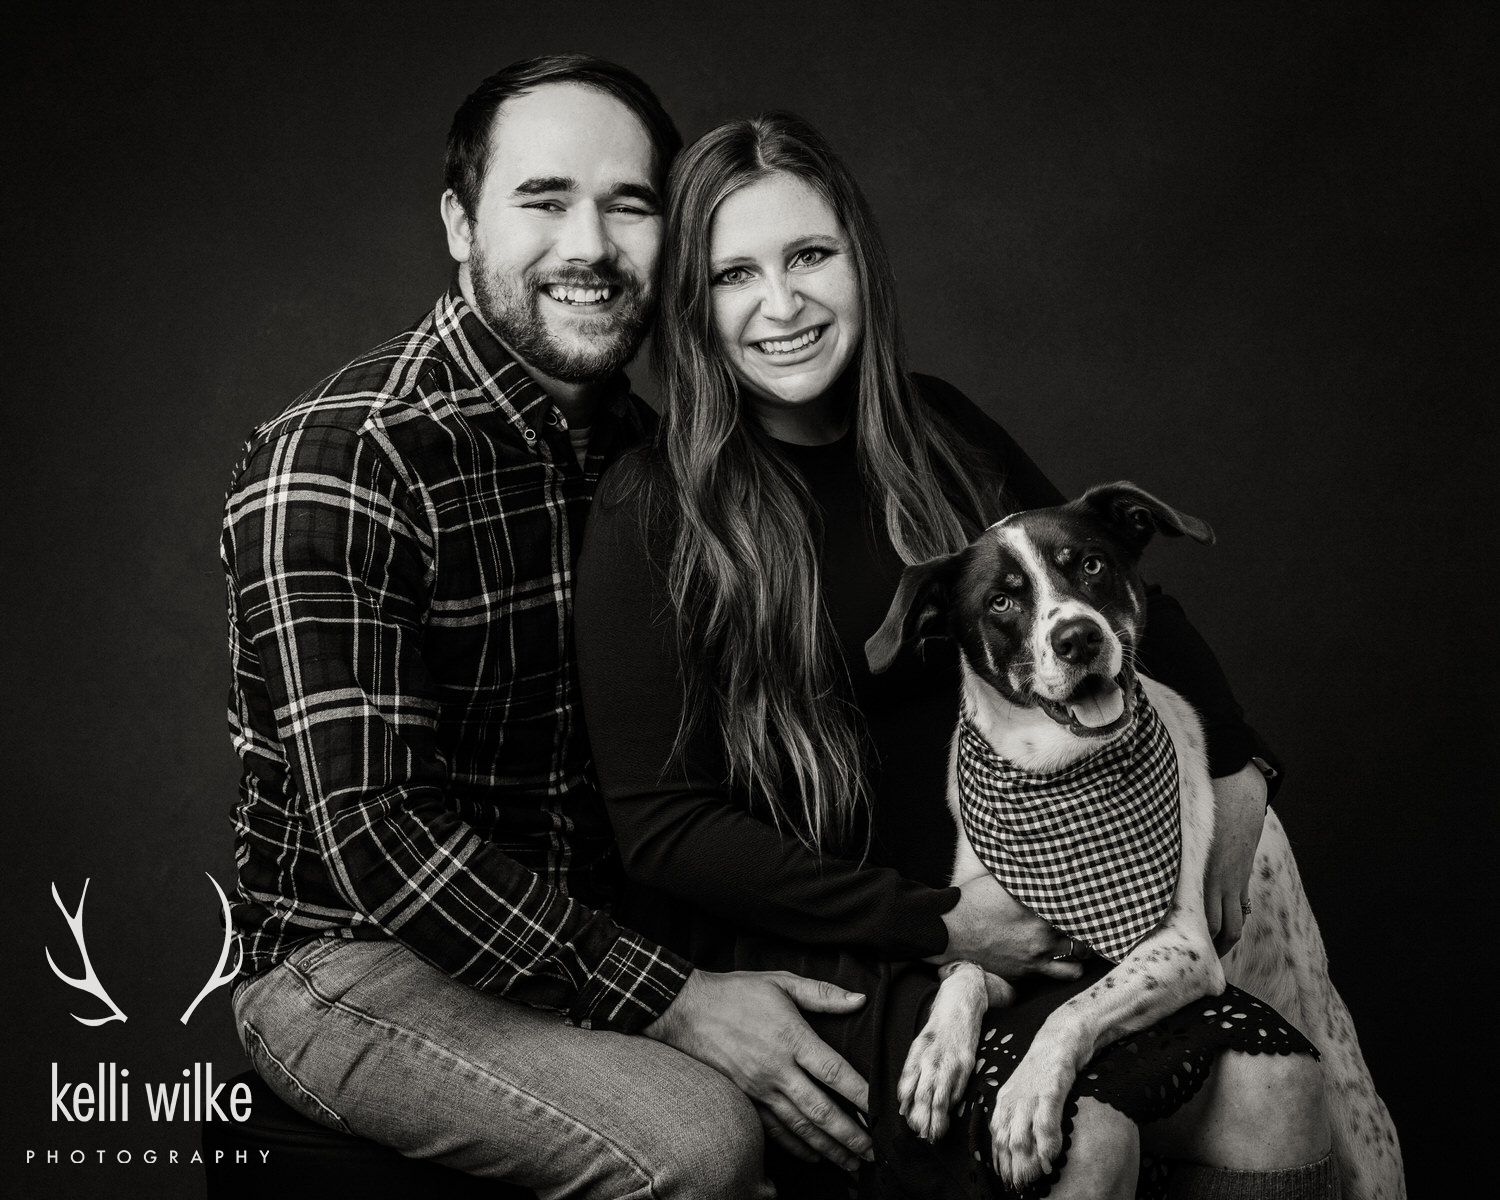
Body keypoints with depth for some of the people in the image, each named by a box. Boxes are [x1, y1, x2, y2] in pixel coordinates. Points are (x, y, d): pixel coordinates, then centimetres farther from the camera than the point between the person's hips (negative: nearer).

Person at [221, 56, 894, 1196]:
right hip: (356, 961, -6)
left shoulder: (640, 442, 7)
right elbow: (376, 834, -23)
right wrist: (669, 1001, -25)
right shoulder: (337, 461, -18)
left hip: (603, 924, 7)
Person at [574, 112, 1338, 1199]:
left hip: (1004, 903, 5)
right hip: (792, 948, -5)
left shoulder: (937, 432, 5)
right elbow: (660, 828, -12)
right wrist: (931, 926, -14)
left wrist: (1235, 771, 9)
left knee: (1274, 1087, -15)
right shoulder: (654, 514, -11)